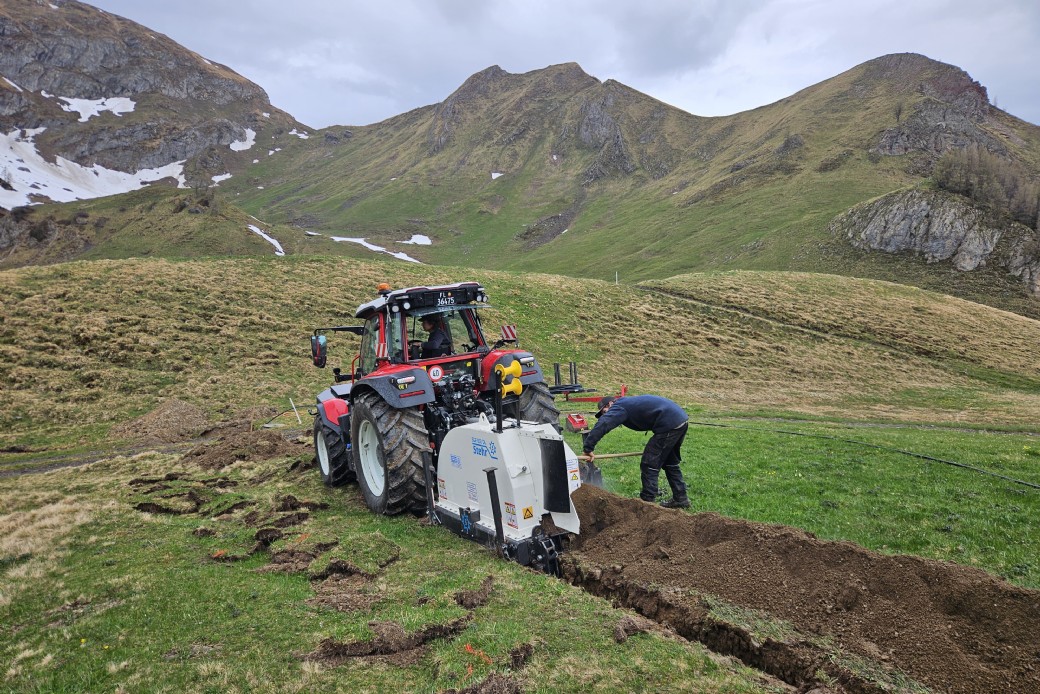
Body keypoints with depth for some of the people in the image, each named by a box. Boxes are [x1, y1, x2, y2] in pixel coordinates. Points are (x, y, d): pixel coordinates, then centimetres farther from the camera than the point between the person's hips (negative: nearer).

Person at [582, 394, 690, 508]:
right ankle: (681, 499, 30)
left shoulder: (619, 407, -3)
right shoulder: (630, 403, 25)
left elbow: (602, 425, -21)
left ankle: (646, 502, 6)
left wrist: (588, 448, -20)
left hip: (670, 425, -10)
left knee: (649, 465, 0)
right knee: (670, 463, 24)